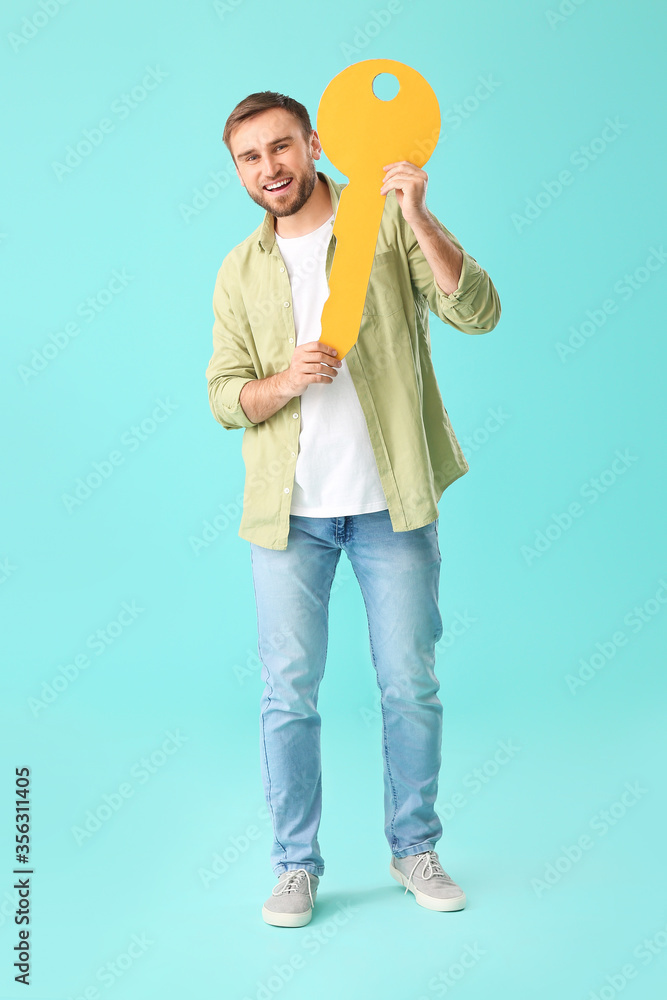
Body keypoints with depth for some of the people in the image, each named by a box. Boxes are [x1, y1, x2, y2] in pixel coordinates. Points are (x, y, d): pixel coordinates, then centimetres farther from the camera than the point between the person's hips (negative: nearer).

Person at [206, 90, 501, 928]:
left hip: (391, 500, -1)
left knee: (411, 685, 8)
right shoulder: (239, 273, 9)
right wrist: (285, 381, -16)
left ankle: (414, 847, 28)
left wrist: (419, 216, -23)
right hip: (288, 508, 2)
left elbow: (478, 312, -12)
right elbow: (224, 396, 5)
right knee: (288, 693, 5)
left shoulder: (387, 225, 0)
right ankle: (296, 864, 22)